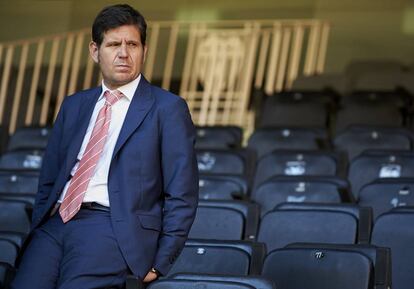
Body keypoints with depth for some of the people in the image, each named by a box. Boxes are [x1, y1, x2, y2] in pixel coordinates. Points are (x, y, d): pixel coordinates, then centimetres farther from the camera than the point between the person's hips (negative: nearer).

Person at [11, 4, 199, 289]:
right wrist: (39, 233, 10)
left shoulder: (168, 108, 3)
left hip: (114, 226, -4)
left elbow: (181, 197, 0)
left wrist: (159, 264, -5)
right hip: (56, 223, 4)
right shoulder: (73, 106, 20)